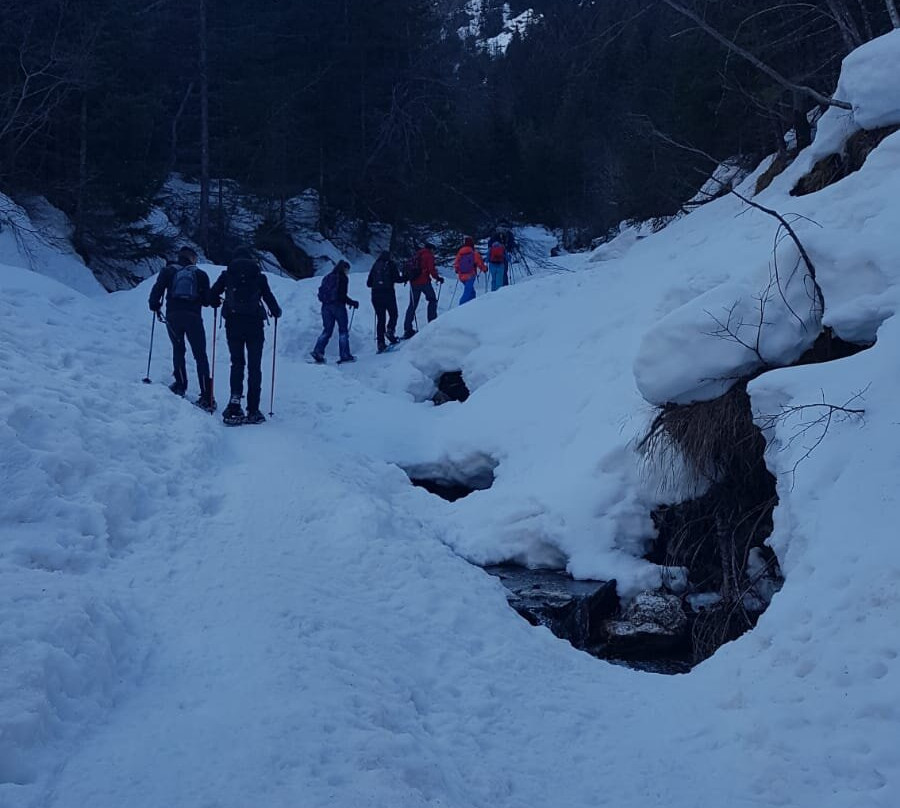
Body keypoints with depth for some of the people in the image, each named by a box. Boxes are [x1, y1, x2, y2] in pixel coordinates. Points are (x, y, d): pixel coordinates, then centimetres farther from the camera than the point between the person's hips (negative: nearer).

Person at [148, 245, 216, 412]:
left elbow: (157, 289, 0)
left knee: (178, 350, 22)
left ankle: (180, 385, 17)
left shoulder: (168, 271, 10)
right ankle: (206, 397, -9)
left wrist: (155, 305, 17)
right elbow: (207, 300, 6)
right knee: (200, 355, 0)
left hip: (173, 317, 1)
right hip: (194, 318, -1)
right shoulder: (200, 274, 9)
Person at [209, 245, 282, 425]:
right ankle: (253, 410, 0)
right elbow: (269, 297, 2)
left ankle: (235, 399, -9)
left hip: (233, 324, 1)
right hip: (254, 324, -1)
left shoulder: (227, 275, 6)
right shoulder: (258, 276, 3)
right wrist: (276, 312, 22)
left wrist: (218, 303, 25)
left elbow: (212, 296, 2)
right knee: (254, 366, 3)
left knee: (237, 363, 11)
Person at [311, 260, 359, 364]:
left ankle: (318, 351, -5)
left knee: (327, 330, 10)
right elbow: (342, 295, -16)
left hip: (326, 307, 6)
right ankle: (345, 355, 4)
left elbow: (321, 292, 13)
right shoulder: (343, 278, -8)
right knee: (343, 330, 4)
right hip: (338, 306, -6)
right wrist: (353, 303, -7)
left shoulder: (327, 277, 12)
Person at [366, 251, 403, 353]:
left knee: (380, 319, 7)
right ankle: (390, 330, -16)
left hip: (376, 294, 3)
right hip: (388, 293, -3)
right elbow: (397, 279, -5)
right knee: (393, 315, 12)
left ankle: (380, 342, -1)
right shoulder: (391, 264, 3)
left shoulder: (375, 266, 13)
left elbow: (369, 283, 14)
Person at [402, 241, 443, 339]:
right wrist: (438, 278, 0)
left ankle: (407, 329, 1)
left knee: (412, 305, 7)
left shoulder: (416, 255, 17)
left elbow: (411, 268, 18)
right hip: (424, 282, -6)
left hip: (413, 282, 6)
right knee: (432, 300, 12)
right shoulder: (429, 255, -3)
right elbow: (431, 269, -12)